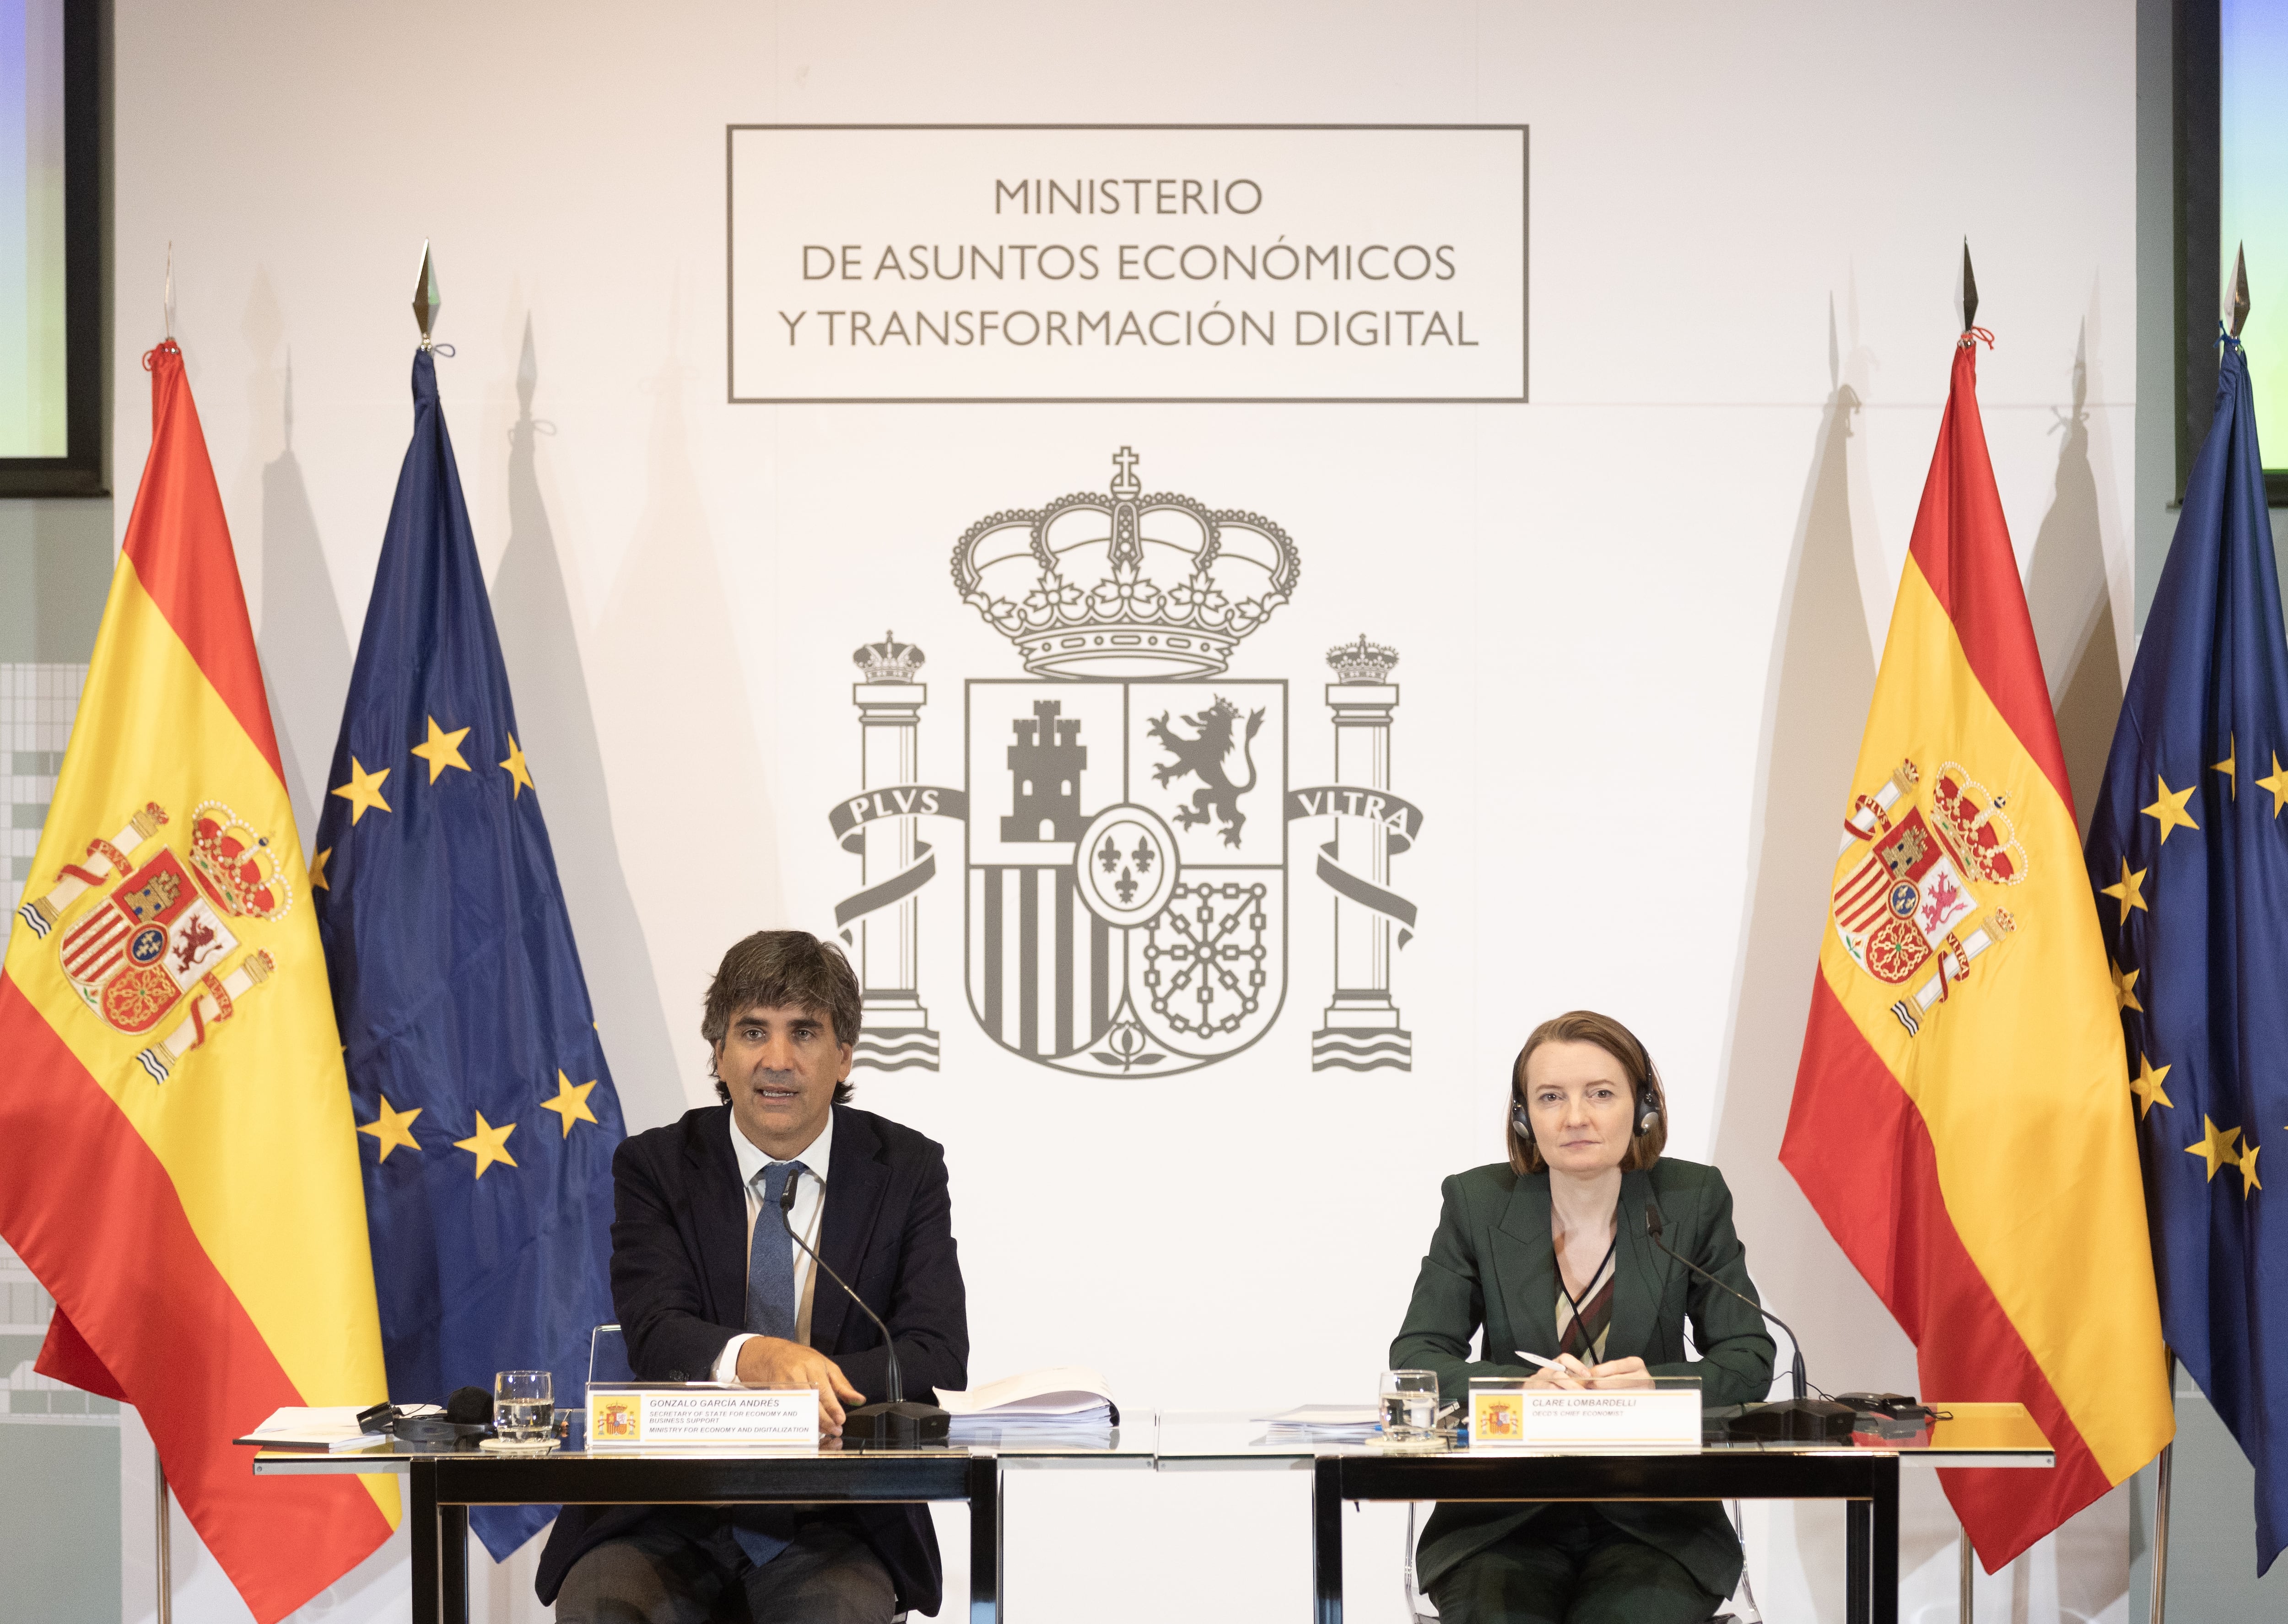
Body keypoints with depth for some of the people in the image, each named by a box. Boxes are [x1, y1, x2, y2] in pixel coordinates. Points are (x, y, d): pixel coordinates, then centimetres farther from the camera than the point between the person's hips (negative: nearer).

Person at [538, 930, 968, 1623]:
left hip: (835, 1528, 0)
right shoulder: (654, 1167, 4)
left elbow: (938, 1357, -4)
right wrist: (755, 1358, -35)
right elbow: (655, 1332, -12)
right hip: (669, 1525, 0)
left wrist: (804, 1384, -22)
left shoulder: (905, 1169, 6)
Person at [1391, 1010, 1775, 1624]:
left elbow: (1748, 1360, 1)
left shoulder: (1693, 1200, 3)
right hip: (1505, 1521, 0)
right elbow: (1414, 1359, -3)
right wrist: (1523, 1387, -23)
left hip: (1651, 1520, 0)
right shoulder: (1476, 1203, 4)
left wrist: (1657, 1385, -21)